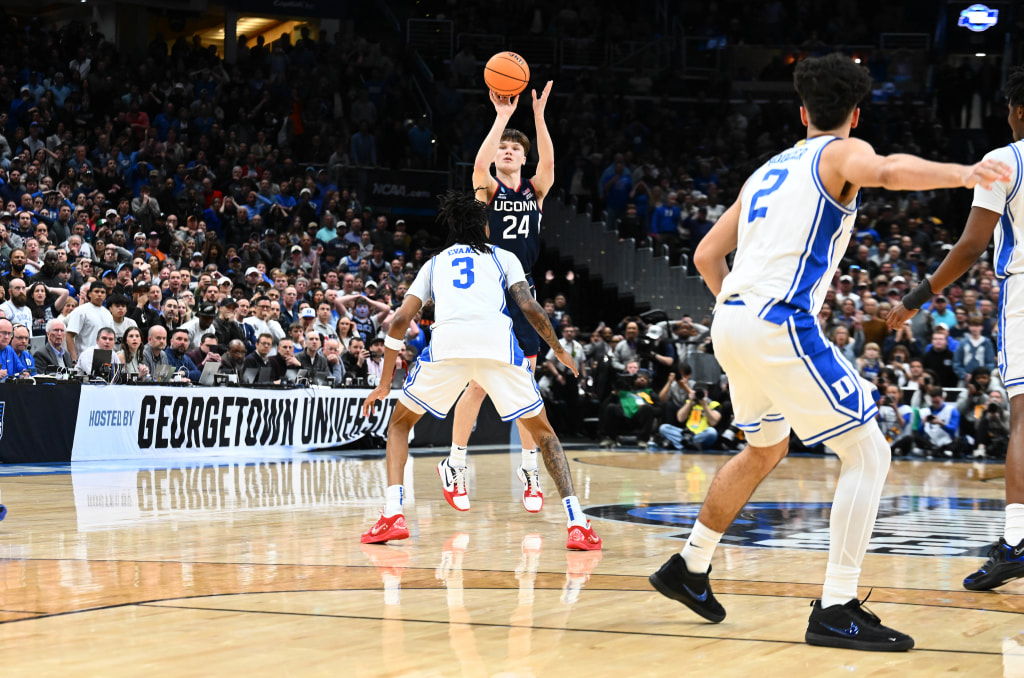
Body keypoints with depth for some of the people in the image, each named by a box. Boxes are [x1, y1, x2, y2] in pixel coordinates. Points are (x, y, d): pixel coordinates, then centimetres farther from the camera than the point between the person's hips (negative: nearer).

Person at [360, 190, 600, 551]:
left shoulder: (435, 263, 31)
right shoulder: (503, 257, 28)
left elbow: (400, 320, 22)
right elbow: (529, 307, 13)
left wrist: (385, 383, 28)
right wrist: (559, 350, 28)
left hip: (447, 341, 0)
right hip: (498, 340, 0)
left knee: (399, 423, 22)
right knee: (543, 430, 17)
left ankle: (392, 514, 3)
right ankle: (577, 523, 1)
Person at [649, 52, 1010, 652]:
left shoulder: (768, 170, 24)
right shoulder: (842, 152, 3)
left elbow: (707, 255, 26)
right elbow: (884, 171, -24)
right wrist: (963, 174, -33)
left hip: (731, 321, 8)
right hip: (781, 325, -8)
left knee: (767, 449, 30)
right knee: (868, 453, -3)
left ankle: (689, 568, 38)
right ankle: (836, 610, -11)